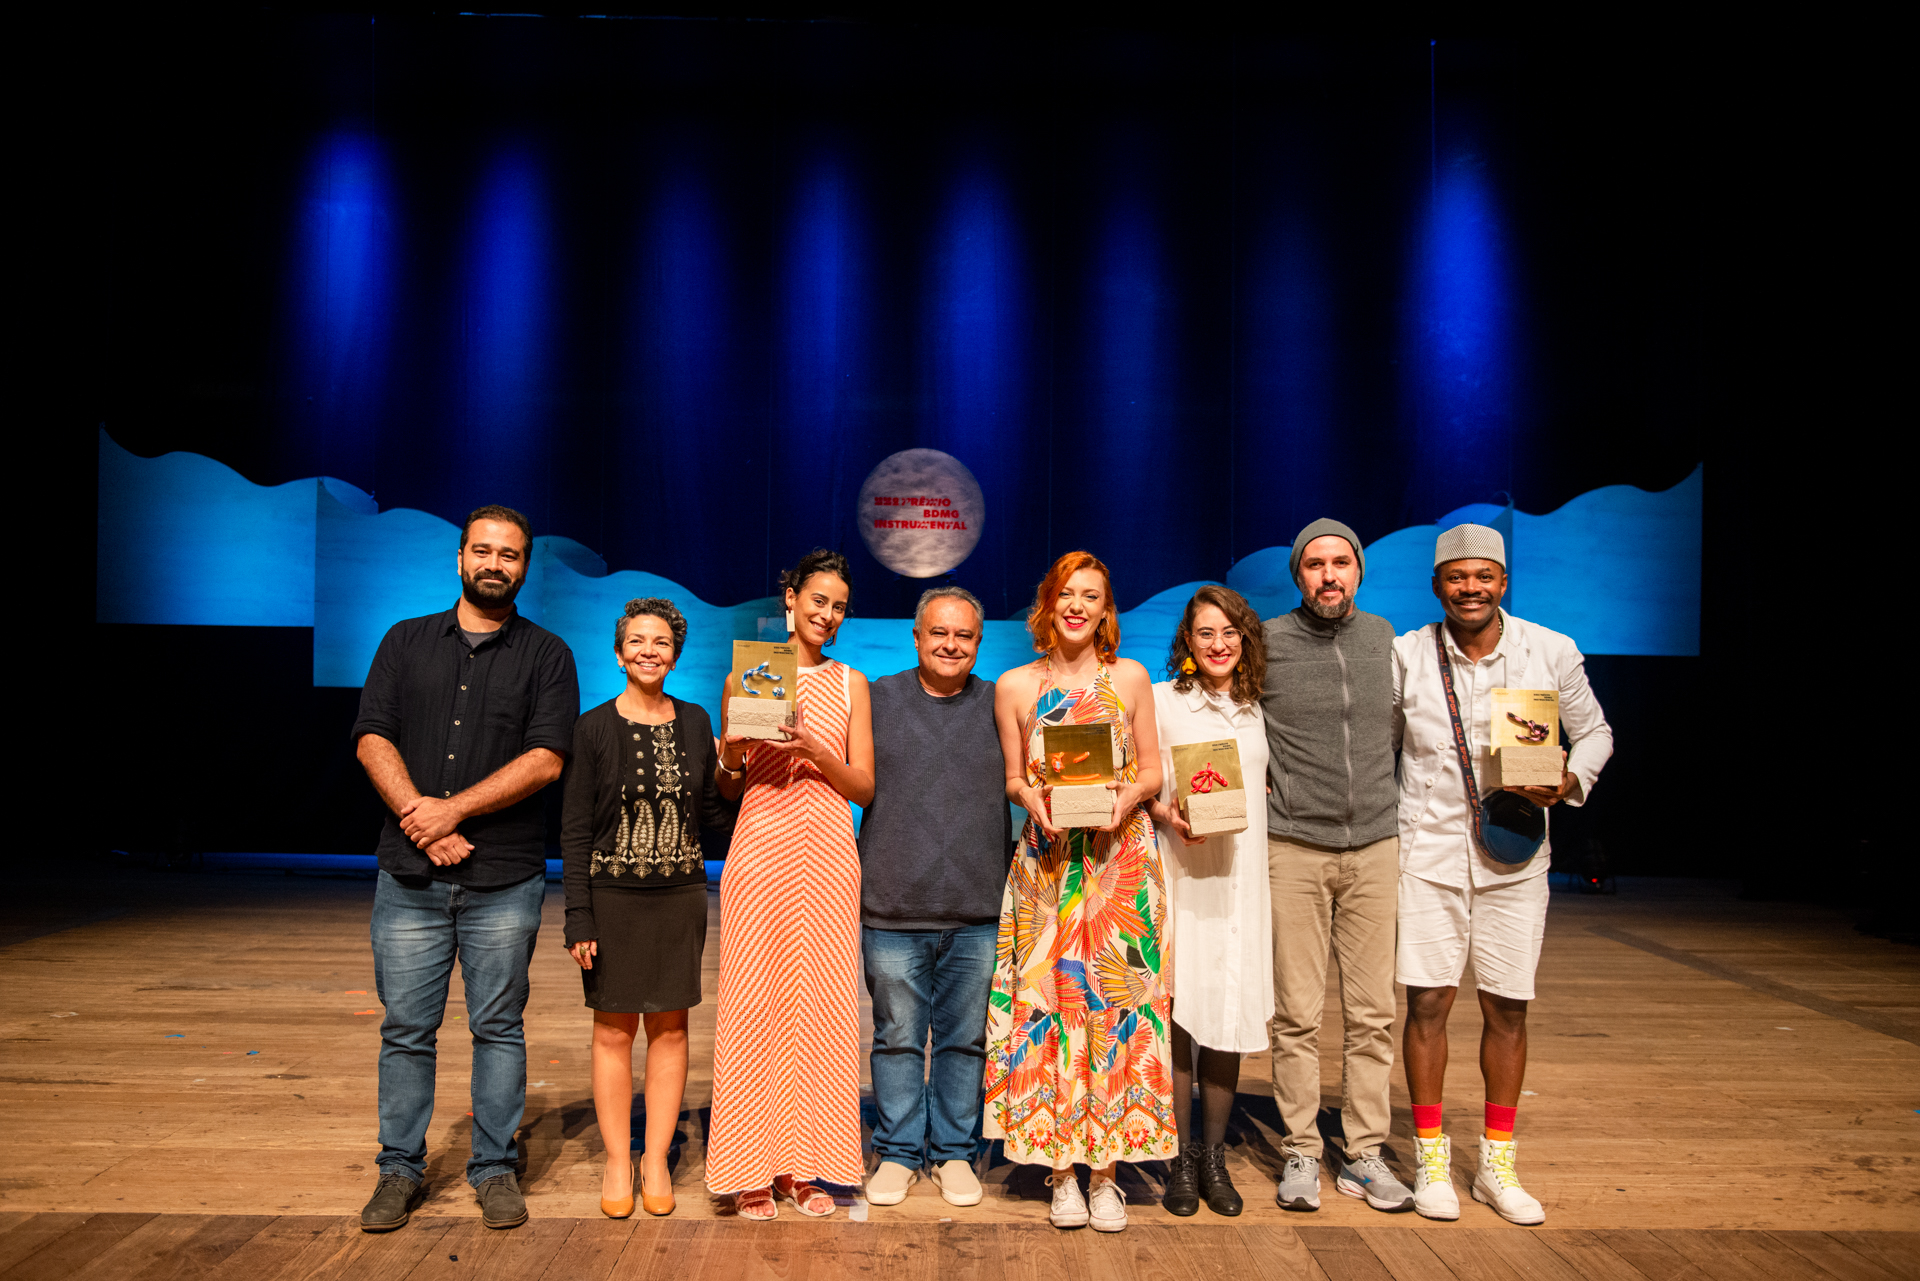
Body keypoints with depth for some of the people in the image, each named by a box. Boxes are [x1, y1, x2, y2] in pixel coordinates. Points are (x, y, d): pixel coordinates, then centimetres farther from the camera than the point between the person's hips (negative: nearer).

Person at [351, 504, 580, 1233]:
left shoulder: (546, 655, 4)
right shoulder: (406, 642, 12)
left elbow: (546, 760, -7)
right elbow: (373, 739, 3)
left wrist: (453, 810, -13)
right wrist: (419, 817, -11)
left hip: (504, 879, -2)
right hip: (409, 874, 2)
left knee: (499, 1026, 5)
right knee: (405, 1028, 7)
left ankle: (496, 1169, 17)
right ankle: (400, 1171, 21)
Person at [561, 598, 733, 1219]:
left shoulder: (695, 721, 5)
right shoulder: (595, 727, -3)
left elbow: (711, 812, 10)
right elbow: (575, 828, -4)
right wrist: (578, 917, -9)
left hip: (679, 895, 2)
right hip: (612, 895, -2)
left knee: (669, 1027, 7)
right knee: (614, 1029, 5)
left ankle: (656, 1159, 20)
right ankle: (617, 1162, 19)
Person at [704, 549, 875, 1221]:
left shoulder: (850, 685, 11)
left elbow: (865, 788, 5)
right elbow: (726, 789, 11)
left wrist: (816, 751, -11)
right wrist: (732, 759, -10)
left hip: (827, 851, 1)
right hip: (759, 845, -1)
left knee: (821, 1001, 1)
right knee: (755, 999, -2)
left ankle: (805, 1164, 13)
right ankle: (752, 1168, 10)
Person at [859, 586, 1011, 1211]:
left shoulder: (1001, 706, 8)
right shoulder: (877, 699, 6)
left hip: (978, 913, 1)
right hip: (892, 907, 0)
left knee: (965, 1038, 9)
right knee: (898, 1037, 7)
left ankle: (955, 1152, 24)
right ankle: (897, 1153, 22)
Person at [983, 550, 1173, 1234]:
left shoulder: (1130, 678, 7)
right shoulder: (1015, 686, 7)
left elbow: (1152, 771, 8)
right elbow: (1011, 778, 11)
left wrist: (1124, 799, -12)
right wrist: (1035, 799, -10)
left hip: (1121, 855, 0)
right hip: (1046, 859, 0)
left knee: (1114, 1001, -2)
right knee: (1049, 1002, -2)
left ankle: (1105, 1171, 7)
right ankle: (1061, 1169, 9)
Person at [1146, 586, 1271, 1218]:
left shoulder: (1260, 710, 13)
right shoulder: (1159, 700, 3)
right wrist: (1167, 818, -15)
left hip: (1241, 873, 3)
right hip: (1177, 870, -3)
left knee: (1230, 1011, 4)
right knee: (1177, 1011, -4)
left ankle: (1214, 1154, 18)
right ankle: (1181, 1157, 11)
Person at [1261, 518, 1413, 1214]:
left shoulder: (1386, 638, 8)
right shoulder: (1266, 642, -2)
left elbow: (1401, 731, 19)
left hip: (1375, 848, 3)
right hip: (1294, 849, -3)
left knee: (1372, 1013, 6)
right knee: (1297, 1013, 1)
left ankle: (1364, 1154, 17)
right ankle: (1300, 1152, 14)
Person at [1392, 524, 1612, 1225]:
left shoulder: (1552, 653, -1)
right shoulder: (1406, 655, -2)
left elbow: (1595, 731, 12)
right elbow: (1377, 743, 10)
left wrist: (1571, 781, -8)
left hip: (1513, 855, 1)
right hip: (1427, 850, -1)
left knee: (1507, 1008, 7)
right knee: (1427, 1002, 0)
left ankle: (1497, 1165, 23)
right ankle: (1431, 1159, 16)